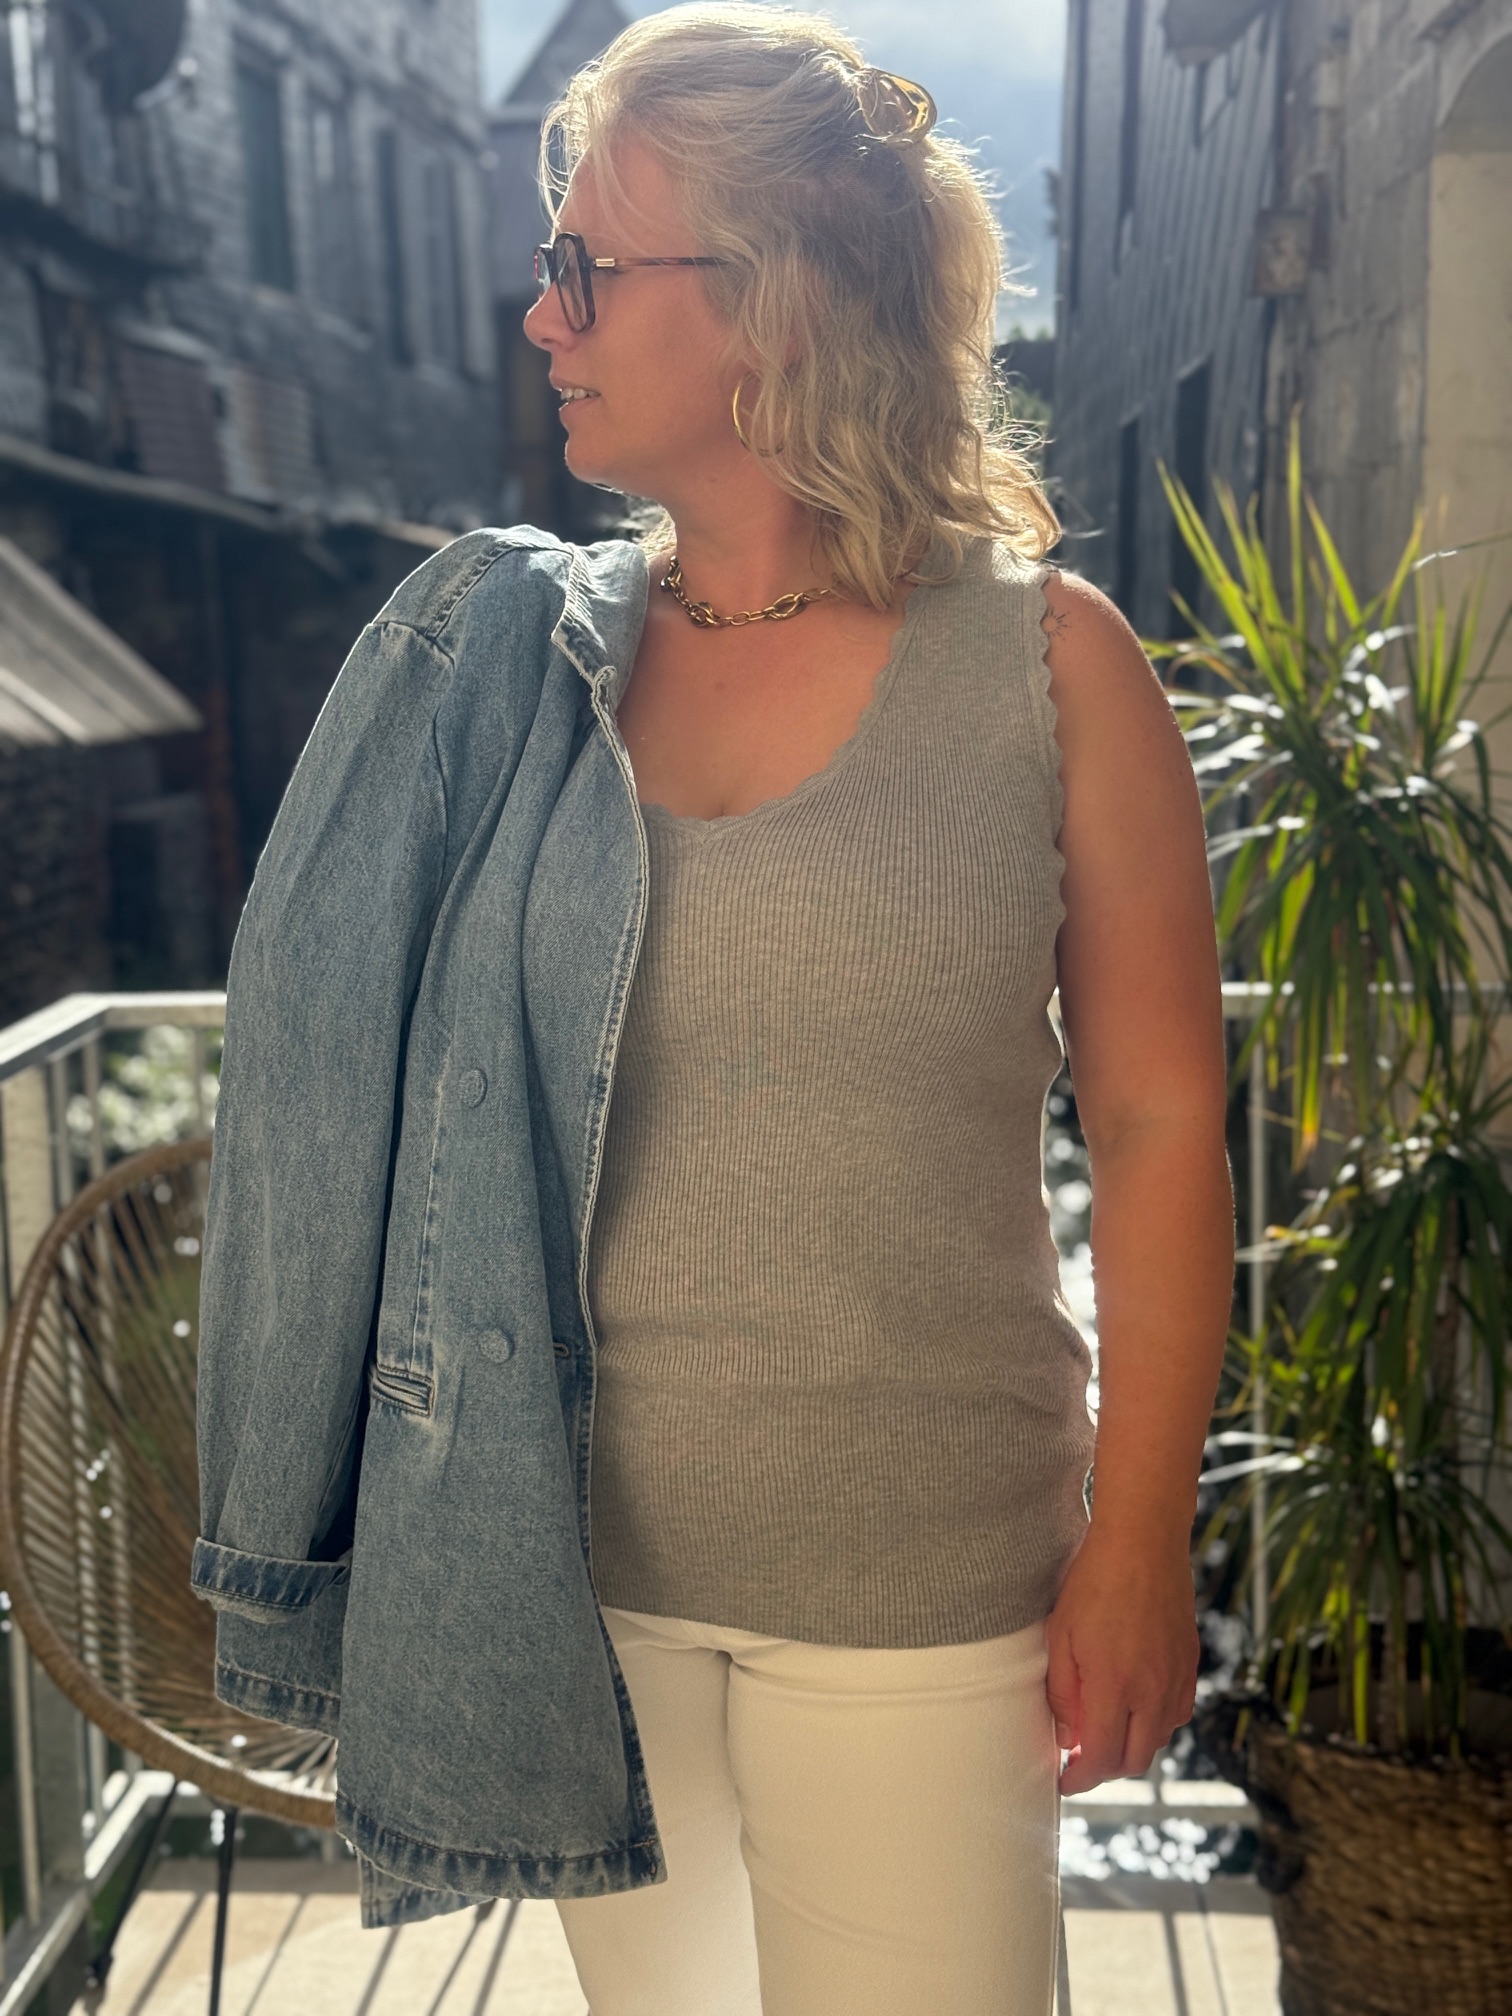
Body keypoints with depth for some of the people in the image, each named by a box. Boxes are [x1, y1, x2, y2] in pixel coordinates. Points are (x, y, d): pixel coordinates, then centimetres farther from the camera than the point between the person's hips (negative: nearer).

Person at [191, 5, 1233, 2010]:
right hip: (569, 1543, 3)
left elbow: (1160, 1127, -5)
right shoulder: (509, 658, 1)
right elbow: (375, 1074, 8)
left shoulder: (1049, 662, -7)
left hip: (913, 1582, -3)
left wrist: (1141, 1543, -5)